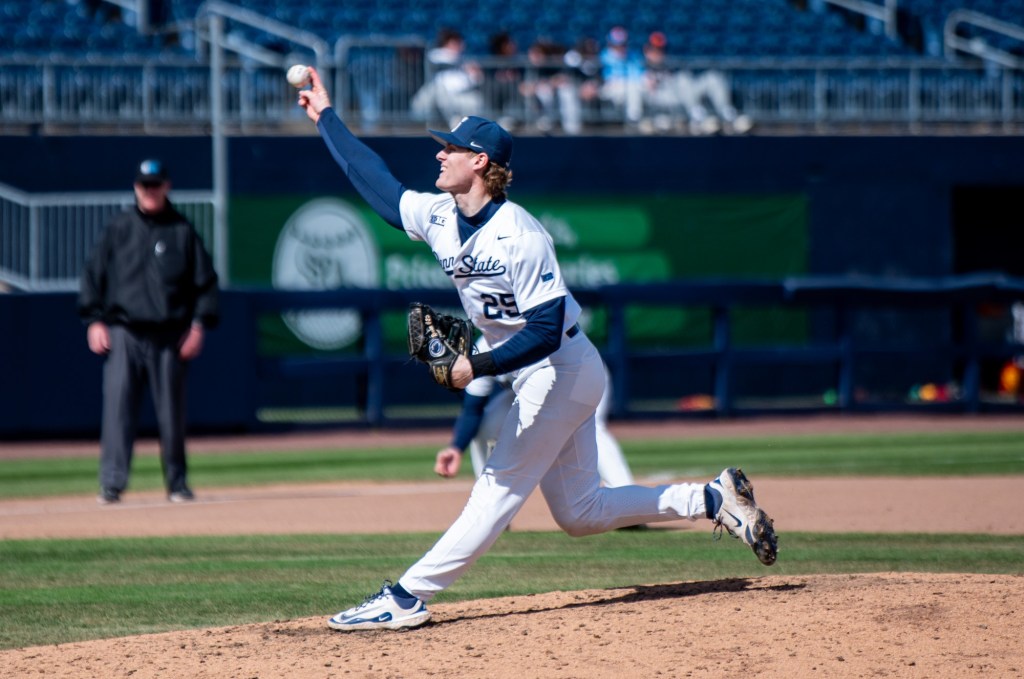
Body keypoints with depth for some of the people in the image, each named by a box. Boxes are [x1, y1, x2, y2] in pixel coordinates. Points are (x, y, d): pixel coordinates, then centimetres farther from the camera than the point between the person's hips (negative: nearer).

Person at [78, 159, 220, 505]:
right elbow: (93, 274, 10)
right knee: (117, 408, -9)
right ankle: (112, 483, -10)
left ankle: (177, 483, 14)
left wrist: (199, 325, -2)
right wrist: (94, 320, 0)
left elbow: (206, 281, 8)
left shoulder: (182, 231, 7)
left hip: (169, 335, 0)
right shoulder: (118, 229, 8)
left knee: (171, 411, 4)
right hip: (124, 332, 0)